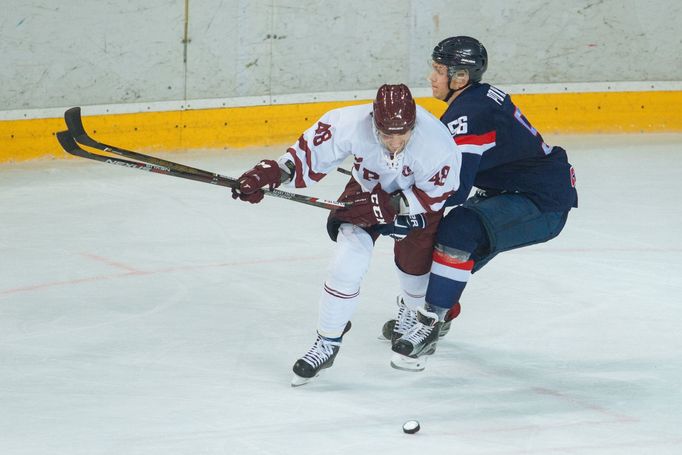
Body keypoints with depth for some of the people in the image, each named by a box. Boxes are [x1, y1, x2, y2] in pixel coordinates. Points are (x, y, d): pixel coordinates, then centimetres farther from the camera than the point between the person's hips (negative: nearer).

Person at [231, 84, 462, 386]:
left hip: (417, 197, -1)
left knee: (415, 267, 9)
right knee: (348, 259, -14)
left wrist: (389, 206, -33)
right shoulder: (351, 123, -36)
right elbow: (312, 150, -23)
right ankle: (327, 343, 1)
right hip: (368, 189, 1)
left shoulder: (436, 142, -39)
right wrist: (274, 172, -35)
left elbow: (435, 195, -26)